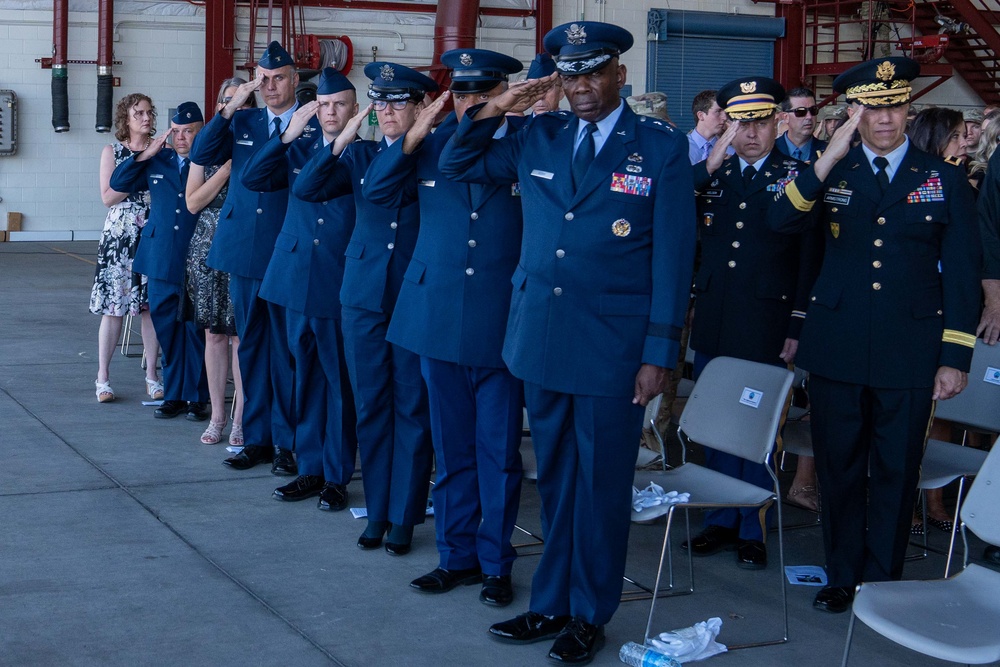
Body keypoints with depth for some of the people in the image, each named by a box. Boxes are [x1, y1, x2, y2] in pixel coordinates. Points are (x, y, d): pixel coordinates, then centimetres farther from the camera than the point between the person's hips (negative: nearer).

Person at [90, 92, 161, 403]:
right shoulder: (113, 152, 3)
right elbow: (108, 197, -5)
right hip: (120, 236, -2)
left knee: (152, 305, 2)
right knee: (114, 306, -2)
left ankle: (152, 377, 10)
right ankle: (103, 377, 6)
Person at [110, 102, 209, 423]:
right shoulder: (157, 161, 11)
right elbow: (118, 183, 9)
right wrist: (147, 153, 1)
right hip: (162, 260, 4)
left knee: (196, 331, 1)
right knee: (166, 329, 9)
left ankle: (197, 397, 10)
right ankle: (173, 395, 18)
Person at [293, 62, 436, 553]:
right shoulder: (359, 155, 6)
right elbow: (304, 189, -4)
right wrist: (343, 139, -12)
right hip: (364, 295, 3)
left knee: (411, 408, 4)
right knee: (370, 406, 10)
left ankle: (404, 517, 14)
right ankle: (377, 512, 21)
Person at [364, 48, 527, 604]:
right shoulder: (433, 144, 5)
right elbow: (376, 191, 5)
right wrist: (414, 137, -7)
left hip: (501, 320, -3)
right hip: (438, 317, 3)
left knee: (499, 450, 6)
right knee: (452, 447, 13)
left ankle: (495, 562, 19)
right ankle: (457, 555, 25)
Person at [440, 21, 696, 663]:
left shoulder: (662, 146, -4)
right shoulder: (539, 137, 7)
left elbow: (674, 255, -6)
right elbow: (456, 166, 16)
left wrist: (660, 353, -10)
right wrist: (494, 110, -1)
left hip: (613, 345, -4)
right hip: (542, 339, 4)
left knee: (601, 483, 6)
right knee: (556, 480, 15)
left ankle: (589, 615, 20)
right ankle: (552, 603, 27)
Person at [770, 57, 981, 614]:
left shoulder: (944, 179, 3)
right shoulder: (831, 173, 6)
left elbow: (962, 272, 2)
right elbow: (780, 222, -12)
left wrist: (955, 358, -3)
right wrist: (828, 160, -21)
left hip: (910, 352, -1)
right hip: (837, 349, 1)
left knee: (896, 473, 7)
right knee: (840, 468, 10)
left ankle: (882, 583, 20)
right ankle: (842, 577, 25)